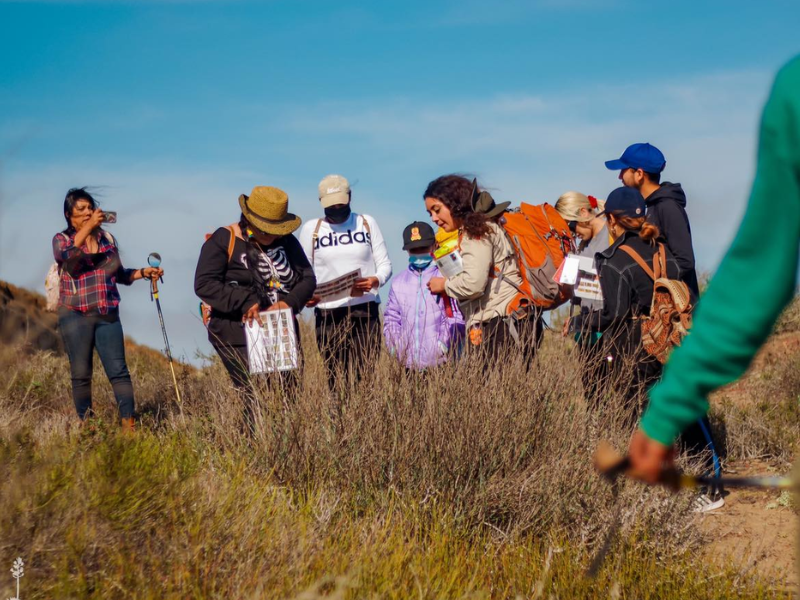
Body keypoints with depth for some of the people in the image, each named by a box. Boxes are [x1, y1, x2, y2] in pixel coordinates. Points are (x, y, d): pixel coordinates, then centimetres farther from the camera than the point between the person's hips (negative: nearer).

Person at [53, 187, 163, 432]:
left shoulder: (107, 238, 12)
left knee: (118, 371, -5)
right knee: (81, 374, 1)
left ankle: (129, 425, -6)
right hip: (75, 316, -2)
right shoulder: (62, 239, 2)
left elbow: (119, 274, 19)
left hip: (107, 315, 2)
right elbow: (66, 255, -23)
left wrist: (144, 272, 3)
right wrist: (88, 227, -29)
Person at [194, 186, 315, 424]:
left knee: (290, 393, 2)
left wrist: (289, 302, -14)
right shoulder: (223, 241, -6)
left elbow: (307, 278, 7)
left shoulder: (286, 241, 10)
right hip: (238, 335, -5)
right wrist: (244, 302, -22)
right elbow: (204, 284, -13)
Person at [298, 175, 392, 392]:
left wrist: (375, 280, -13)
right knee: (336, 378, -3)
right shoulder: (311, 229, 10)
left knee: (365, 375, -7)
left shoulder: (367, 223, 11)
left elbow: (385, 264, 9)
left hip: (365, 310, 0)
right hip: (327, 314, 0)